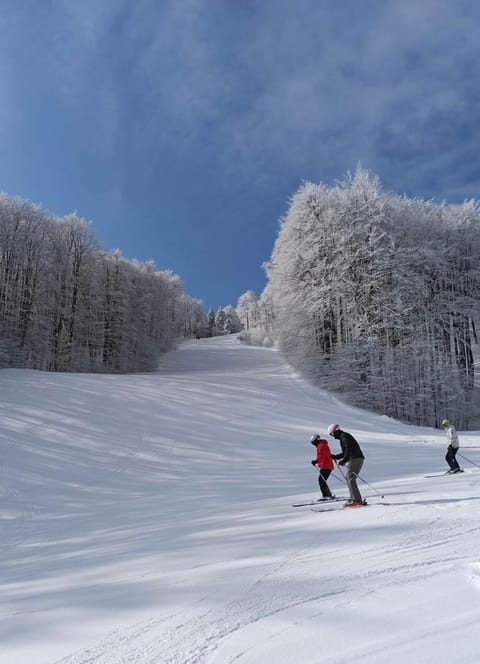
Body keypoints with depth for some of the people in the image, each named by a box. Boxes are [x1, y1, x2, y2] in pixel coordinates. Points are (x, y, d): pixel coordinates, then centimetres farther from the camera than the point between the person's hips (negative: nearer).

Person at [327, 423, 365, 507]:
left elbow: (349, 449, -21)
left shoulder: (344, 436, -7)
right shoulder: (342, 437, 24)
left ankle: (357, 500, -18)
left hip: (355, 459, -11)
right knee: (348, 478, 14)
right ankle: (354, 498, 16)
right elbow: (345, 453, 30)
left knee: (350, 479, -14)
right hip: (356, 459, 11)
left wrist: (344, 460, -24)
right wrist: (335, 457, 27)